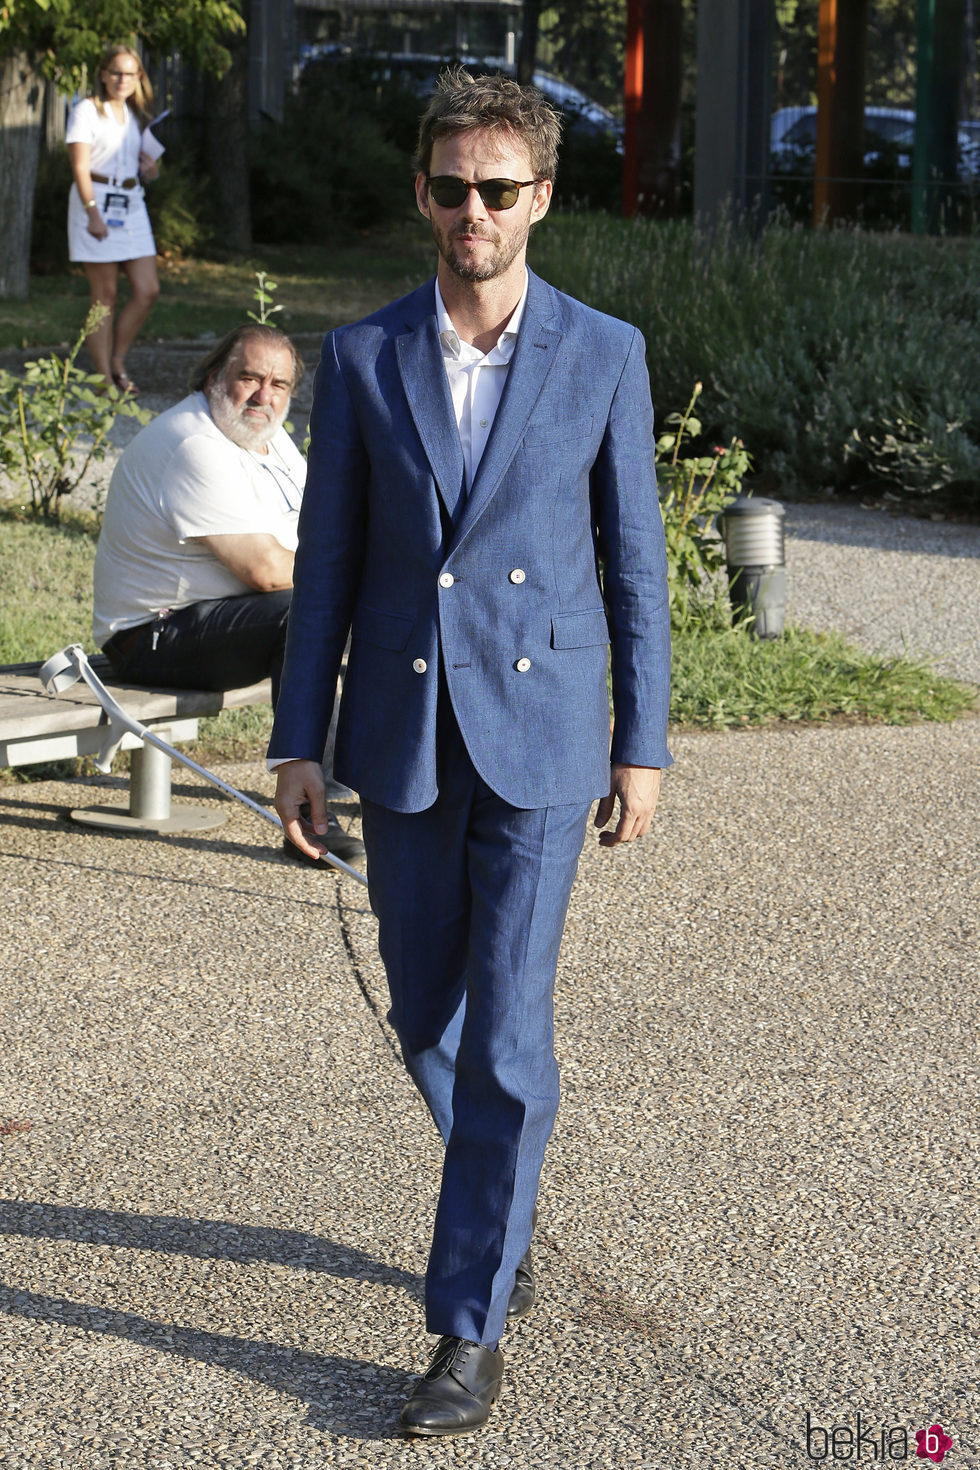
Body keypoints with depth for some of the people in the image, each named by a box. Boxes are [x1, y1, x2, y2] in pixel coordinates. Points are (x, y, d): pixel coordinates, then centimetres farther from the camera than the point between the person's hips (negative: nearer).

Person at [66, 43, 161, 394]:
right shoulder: (87, 110, -3)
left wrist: (150, 170, 1)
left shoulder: (136, 115, 16)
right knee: (105, 294, -4)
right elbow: (80, 167, -10)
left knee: (147, 290, -1)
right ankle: (105, 377, 1)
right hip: (95, 201, -6)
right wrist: (93, 213, -19)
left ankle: (118, 363, 13)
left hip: (131, 204, 6)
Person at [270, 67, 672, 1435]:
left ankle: (470, 1325, 3)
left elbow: (634, 559, 2)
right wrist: (298, 737, 3)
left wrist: (643, 744, 0)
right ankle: (506, 1205, 41)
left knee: (504, 1031, -5)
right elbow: (328, 560, 5)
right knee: (426, 1015, 14)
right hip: (404, 739, 3)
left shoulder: (604, 355, -2)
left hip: (539, 740, -2)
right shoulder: (361, 359, 2)